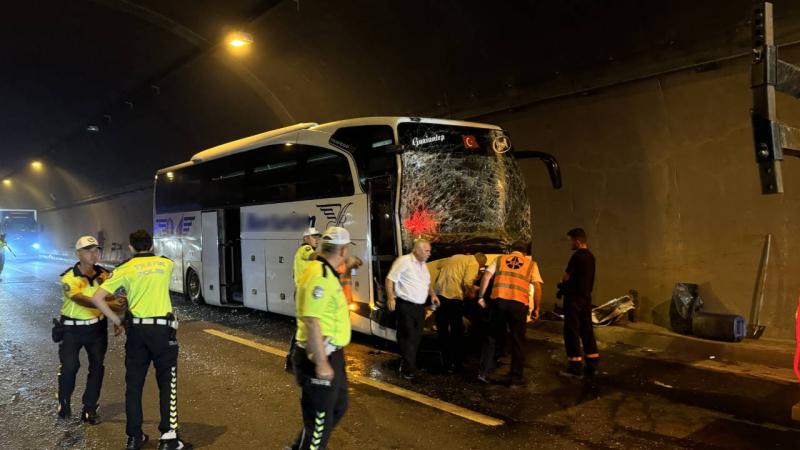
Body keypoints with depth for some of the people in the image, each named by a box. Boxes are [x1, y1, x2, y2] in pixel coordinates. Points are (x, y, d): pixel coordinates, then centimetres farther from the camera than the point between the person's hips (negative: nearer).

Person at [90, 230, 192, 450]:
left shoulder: (125, 269, 3)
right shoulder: (166, 263, 8)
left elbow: (96, 298, -4)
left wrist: (116, 321, 5)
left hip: (136, 329, 1)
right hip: (163, 328, 0)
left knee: (134, 383, 13)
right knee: (167, 382, 4)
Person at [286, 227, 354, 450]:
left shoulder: (326, 272, 9)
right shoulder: (319, 276, -24)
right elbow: (311, 322, -28)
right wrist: (321, 363, -27)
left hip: (331, 354, 11)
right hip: (321, 357, -11)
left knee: (338, 407, 24)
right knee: (320, 419, 4)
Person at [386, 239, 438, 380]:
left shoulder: (423, 265, 17)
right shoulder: (403, 261, -11)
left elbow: (427, 282, 29)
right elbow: (390, 279, -13)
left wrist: (433, 294, 13)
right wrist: (390, 298, -21)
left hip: (419, 306, 8)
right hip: (406, 306, -8)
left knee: (416, 338, 11)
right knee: (407, 338, -7)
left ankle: (410, 366, 23)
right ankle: (408, 371, -1)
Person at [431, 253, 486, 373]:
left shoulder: (456, 257, 21)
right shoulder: (473, 264, -1)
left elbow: (439, 263, 29)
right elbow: (467, 282, -15)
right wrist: (471, 293, 4)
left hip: (439, 294, 7)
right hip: (453, 296, -7)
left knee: (442, 331, 14)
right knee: (457, 333, 7)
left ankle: (446, 363, 20)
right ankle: (457, 365, 14)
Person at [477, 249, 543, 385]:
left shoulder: (499, 259, 19)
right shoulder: (531, 263, 17)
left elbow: (486, 276, 6)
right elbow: (537, 287, 7)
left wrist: (481, 297, 7)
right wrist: (536, 309, 11)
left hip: (499, 300, 1)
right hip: (519, 303, -1)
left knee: (491, 338, 13)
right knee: (517, 341, 11)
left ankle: (483, 373, 11)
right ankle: (515, 376, 16)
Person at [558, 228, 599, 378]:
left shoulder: (577, 255, -16)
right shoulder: (590, 256, 11)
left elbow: (566, 277, -12)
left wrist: (562, 285, 9)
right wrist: (566, 285, 13)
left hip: (574, 298, -9)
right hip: (586, 297, 9)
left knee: (571, 332, -2)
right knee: (587, 331, 12)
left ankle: (576, 367, 1)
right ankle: (592, 366, 16)